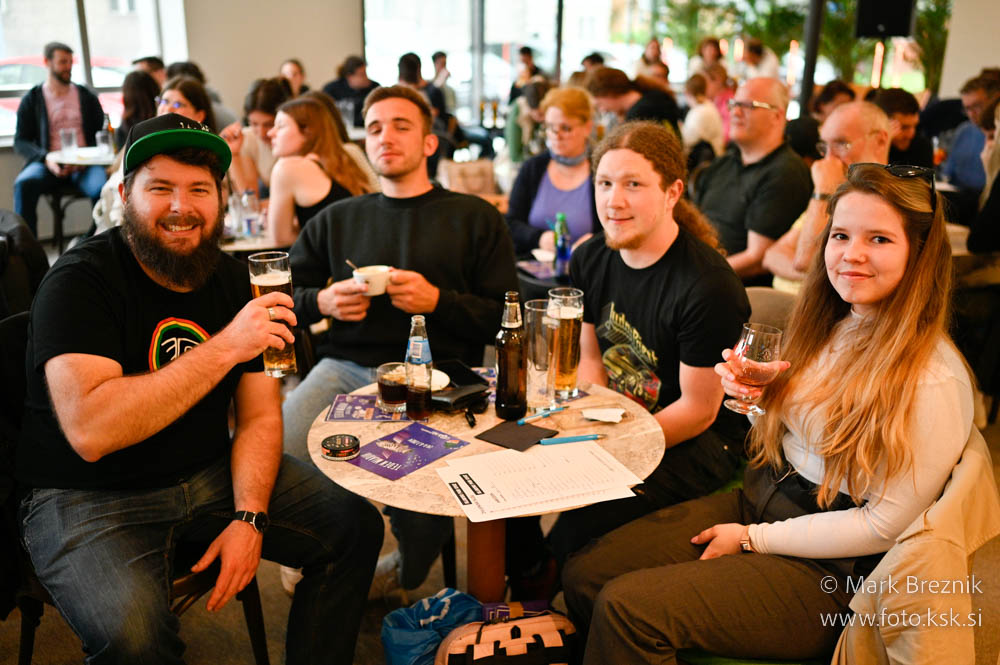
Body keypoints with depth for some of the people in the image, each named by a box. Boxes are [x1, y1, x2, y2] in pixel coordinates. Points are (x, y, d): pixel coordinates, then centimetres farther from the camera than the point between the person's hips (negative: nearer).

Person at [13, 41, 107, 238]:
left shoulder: (87, 97, 16)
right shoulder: (32, 100, 12)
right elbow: (20, 141, 8)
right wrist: (46, 158, -14)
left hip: (83, 164, 0)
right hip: (48, 164, 0)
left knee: (103, 188, -35)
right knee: (23, 183, -34)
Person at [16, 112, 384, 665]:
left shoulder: (235, 281, 2)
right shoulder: (79, 281, -16)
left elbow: (259, 415, 2)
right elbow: (90, 431, -30)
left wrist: (249, 517, -14)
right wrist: (225, 347, -31)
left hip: (210, 474, 6)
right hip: (89, 497, -5)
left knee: (354, 527, -2)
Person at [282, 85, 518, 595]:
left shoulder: (475, 219, 14)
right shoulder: (337, 220, 23)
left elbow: (506, 319, 7)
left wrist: (437, 301, -9)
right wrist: (321, 302, 1)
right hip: (345, 366, 3)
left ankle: (406, 573, 8)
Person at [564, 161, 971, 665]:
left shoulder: (933, 381, -20)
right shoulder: (826, 324, 3)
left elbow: (882, 526, -17)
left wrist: (751, 539, -12)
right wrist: (752, 394, -7)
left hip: (825, 572, -7)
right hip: (756, 502, 7)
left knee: (627, 607, -21)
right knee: (583, 576, -4)